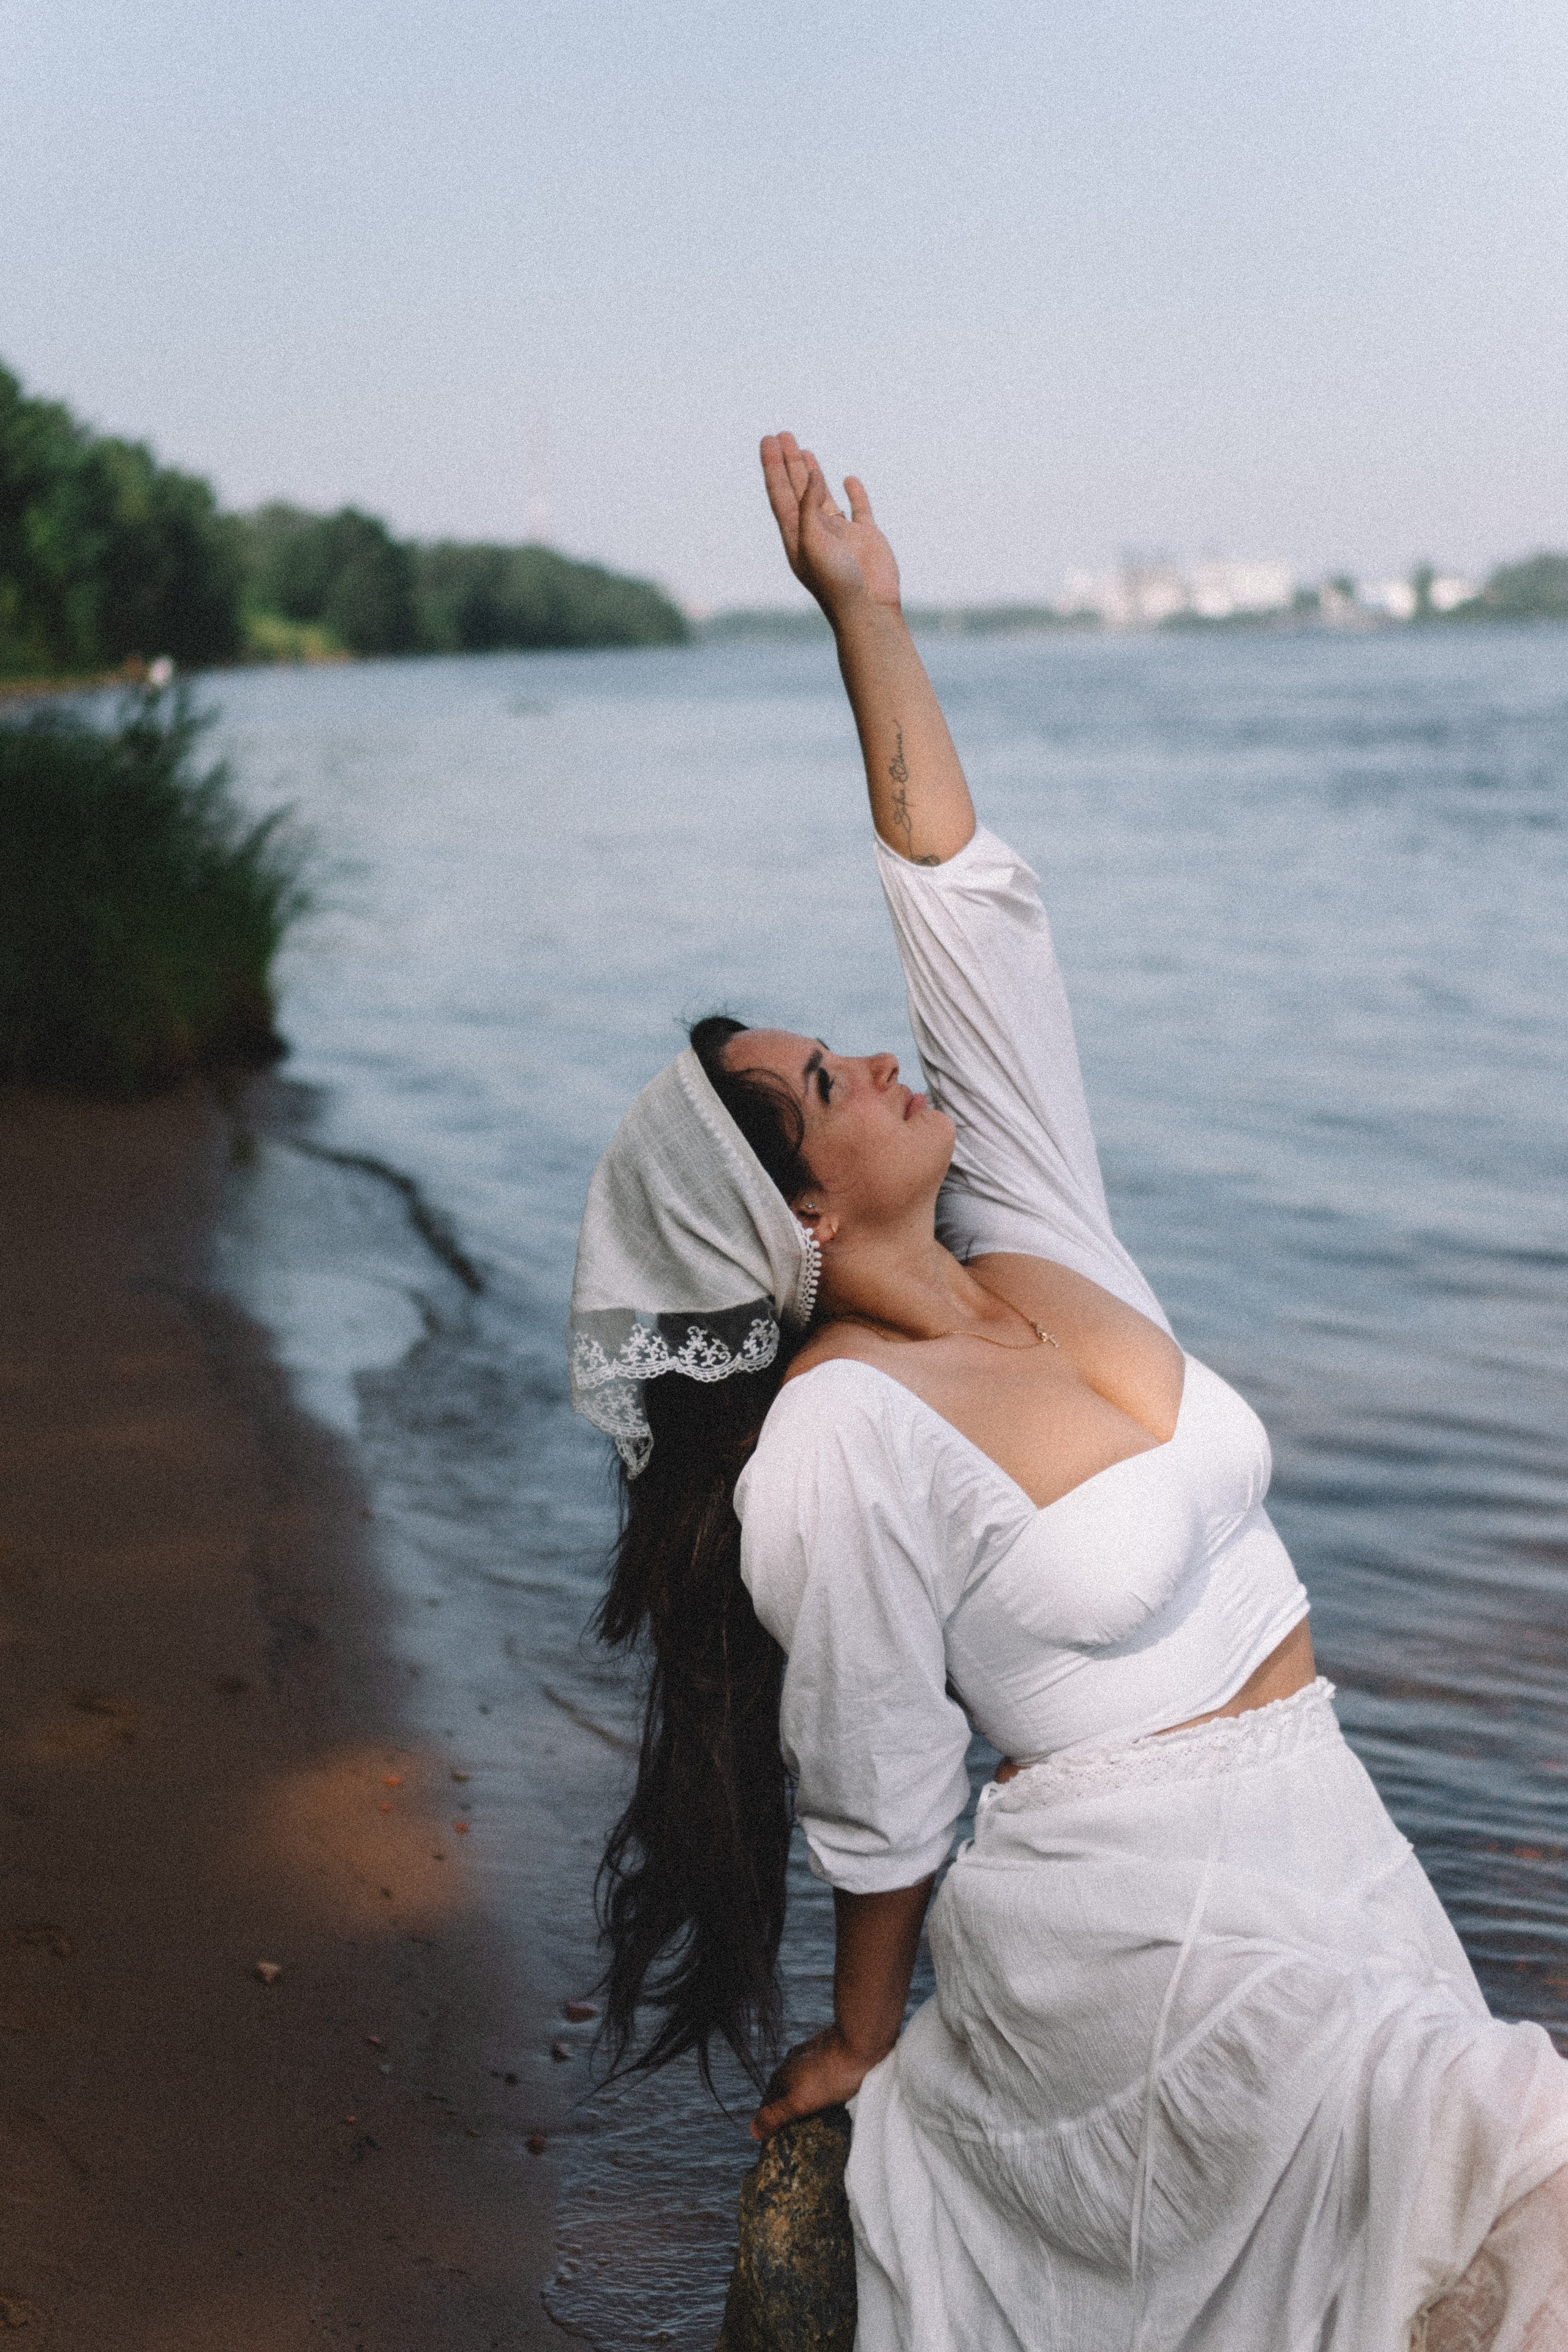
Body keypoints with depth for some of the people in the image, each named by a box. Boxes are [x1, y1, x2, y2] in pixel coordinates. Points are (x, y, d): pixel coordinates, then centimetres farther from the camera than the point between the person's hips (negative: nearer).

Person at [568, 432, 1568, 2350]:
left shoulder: (1041, 1252, 3)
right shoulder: (847, 1442, -18)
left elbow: (966, 905, 2)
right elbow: (877, 1796, -7)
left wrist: (865, 612, 1)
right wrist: (860, 2038, 4)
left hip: (1322, 1851, 8)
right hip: (1141, 1926, -8)